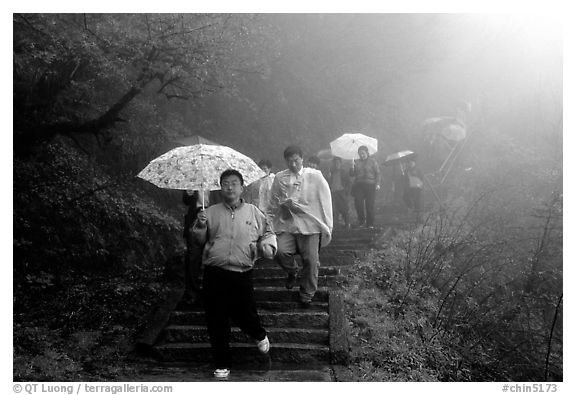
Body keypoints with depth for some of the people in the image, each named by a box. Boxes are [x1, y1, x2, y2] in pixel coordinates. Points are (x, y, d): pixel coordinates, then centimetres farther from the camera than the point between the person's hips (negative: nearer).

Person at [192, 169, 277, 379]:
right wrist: (200, 226, -10)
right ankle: (222, 364, 21)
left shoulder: (253, 212, 8)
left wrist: (268, 245, -5)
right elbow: (200, 240, 10)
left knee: (245, 315, 4)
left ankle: (260, 335, 41)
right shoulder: (211, 212, 8)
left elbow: (268, 233, 15)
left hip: (242, 274, -1)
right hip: (214, 274, 1)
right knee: (216, 320, 5)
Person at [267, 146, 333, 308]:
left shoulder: (315, 176, 5)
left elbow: (325, 202, 5)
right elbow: (273, 204, 14)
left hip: (310, 224, -1)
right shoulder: (280, 178, 9)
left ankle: (307, 295, 18)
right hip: (286, 224, 1)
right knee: (280, 251, -21)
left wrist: (327, 227, 2)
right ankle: (292, 271, 15)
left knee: (311, 260, -3)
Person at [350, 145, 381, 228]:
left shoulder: (372, 161, 7)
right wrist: (352, 168, -6)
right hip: (358, 185, 2)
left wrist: (377, 183, -9)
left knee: (369, 205, -2)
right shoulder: (356, 162, 15)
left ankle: (370, 224, 7)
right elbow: (352, 175, 13)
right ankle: (361, 220, 8)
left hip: (370, 185, -2)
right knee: (358, 203, -12)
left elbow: (377, 173, 2)